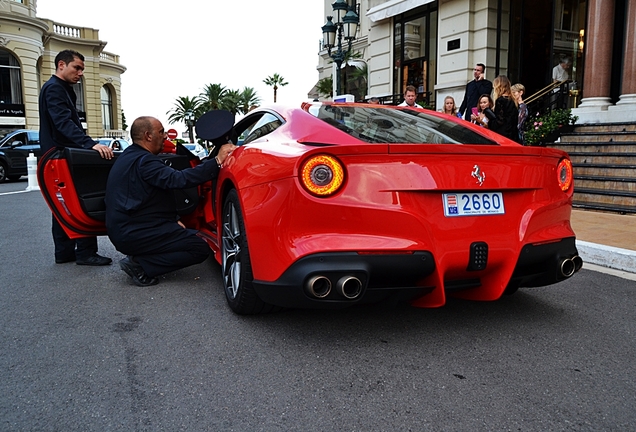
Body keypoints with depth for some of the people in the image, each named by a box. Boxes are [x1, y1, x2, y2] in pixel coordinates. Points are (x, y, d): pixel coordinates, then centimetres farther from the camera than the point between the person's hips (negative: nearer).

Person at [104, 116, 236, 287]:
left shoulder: (130, 156, 16)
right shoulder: (143, 161, -17)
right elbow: (179, 179, -31)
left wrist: (175, 220, 13)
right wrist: (217, 161, -31)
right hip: (134, 233, -10)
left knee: (192, 236, 22)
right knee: (200, 248, -13)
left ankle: (139, 257, 7)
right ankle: (140, 266, -12)